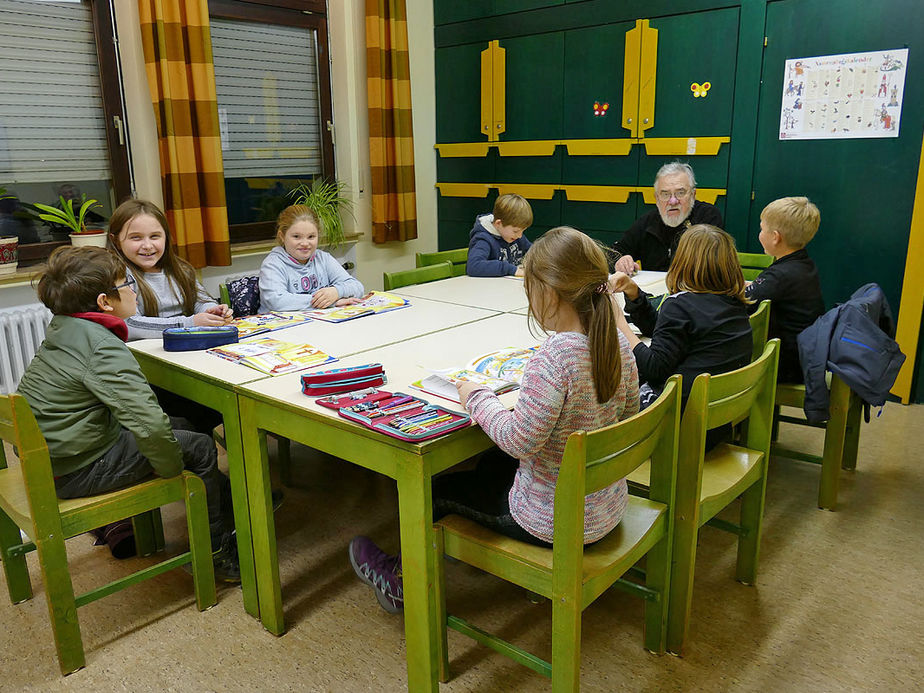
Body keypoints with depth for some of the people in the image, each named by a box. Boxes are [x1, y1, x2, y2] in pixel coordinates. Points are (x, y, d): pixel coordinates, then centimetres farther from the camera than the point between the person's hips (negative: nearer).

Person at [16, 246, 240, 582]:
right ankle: (219, 554, 14)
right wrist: (171, 468, -19)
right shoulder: (104, 350, -27)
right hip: (76, 472, -10)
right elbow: (150, 424, -36)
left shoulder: (61, 328, 3)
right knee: (199, 448, -2)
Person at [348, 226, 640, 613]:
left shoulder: (553, 359, -31)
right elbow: (627, 414, 7)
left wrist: (478, 399, -14)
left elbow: (520, 441, -29)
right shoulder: (619, 344, -6)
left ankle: (401, 580, 40)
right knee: (490, 465, 30)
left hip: (553, 522, -8)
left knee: (439, 488, 14)